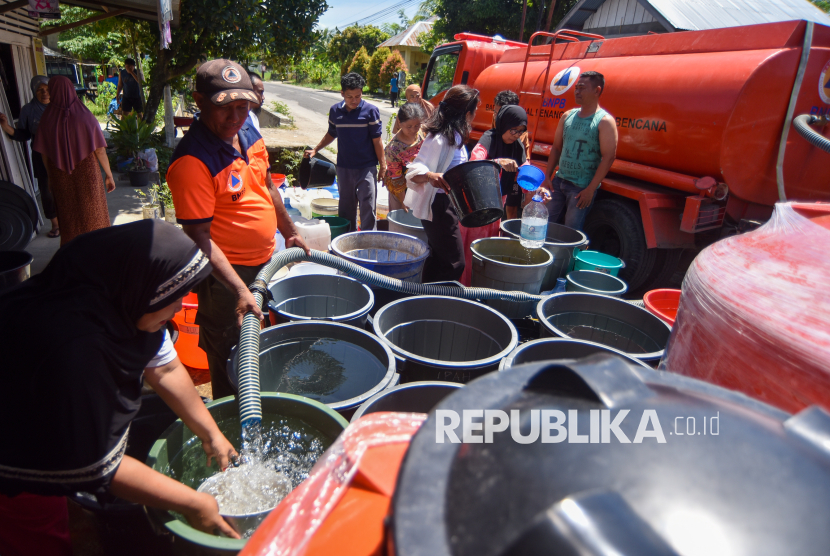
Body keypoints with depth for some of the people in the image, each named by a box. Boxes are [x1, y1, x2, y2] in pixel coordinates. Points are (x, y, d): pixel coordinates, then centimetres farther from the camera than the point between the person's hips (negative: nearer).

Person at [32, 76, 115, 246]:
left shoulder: (46, 120, -7)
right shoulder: (85, 117, -14)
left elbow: (44, 156, -1)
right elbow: (100, 151, -13)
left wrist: (51, 177, 13)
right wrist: (109, 175, -1)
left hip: (61, 181, 2)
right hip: (88, 178, -2)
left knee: (69, 219, 17)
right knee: (94, 218, 13)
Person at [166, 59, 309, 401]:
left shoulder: (247, 130, -1)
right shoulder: (191, 161, -26)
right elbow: (199, 238, -26)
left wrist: (289, 232, 16)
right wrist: (240, 290, -32)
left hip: (265, 261, 9)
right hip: (226, 274, -9)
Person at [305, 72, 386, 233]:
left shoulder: (370, 110, -6)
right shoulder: (335, 111, 3)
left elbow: (377, 140, -5)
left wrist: (382, 165, -5)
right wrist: (315, 150, 17)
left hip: (367, 167, -3)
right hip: (344, 167, 4)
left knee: (368, 207, -2)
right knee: (346, 207, 11)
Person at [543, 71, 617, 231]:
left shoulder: (604, 121, -9)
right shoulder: (568, 116, 10)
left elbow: (608, 157, -14)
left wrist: (591, 189, -19)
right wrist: (547, 176, 8)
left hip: (582, 188, -6)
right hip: (559, 182, 6)